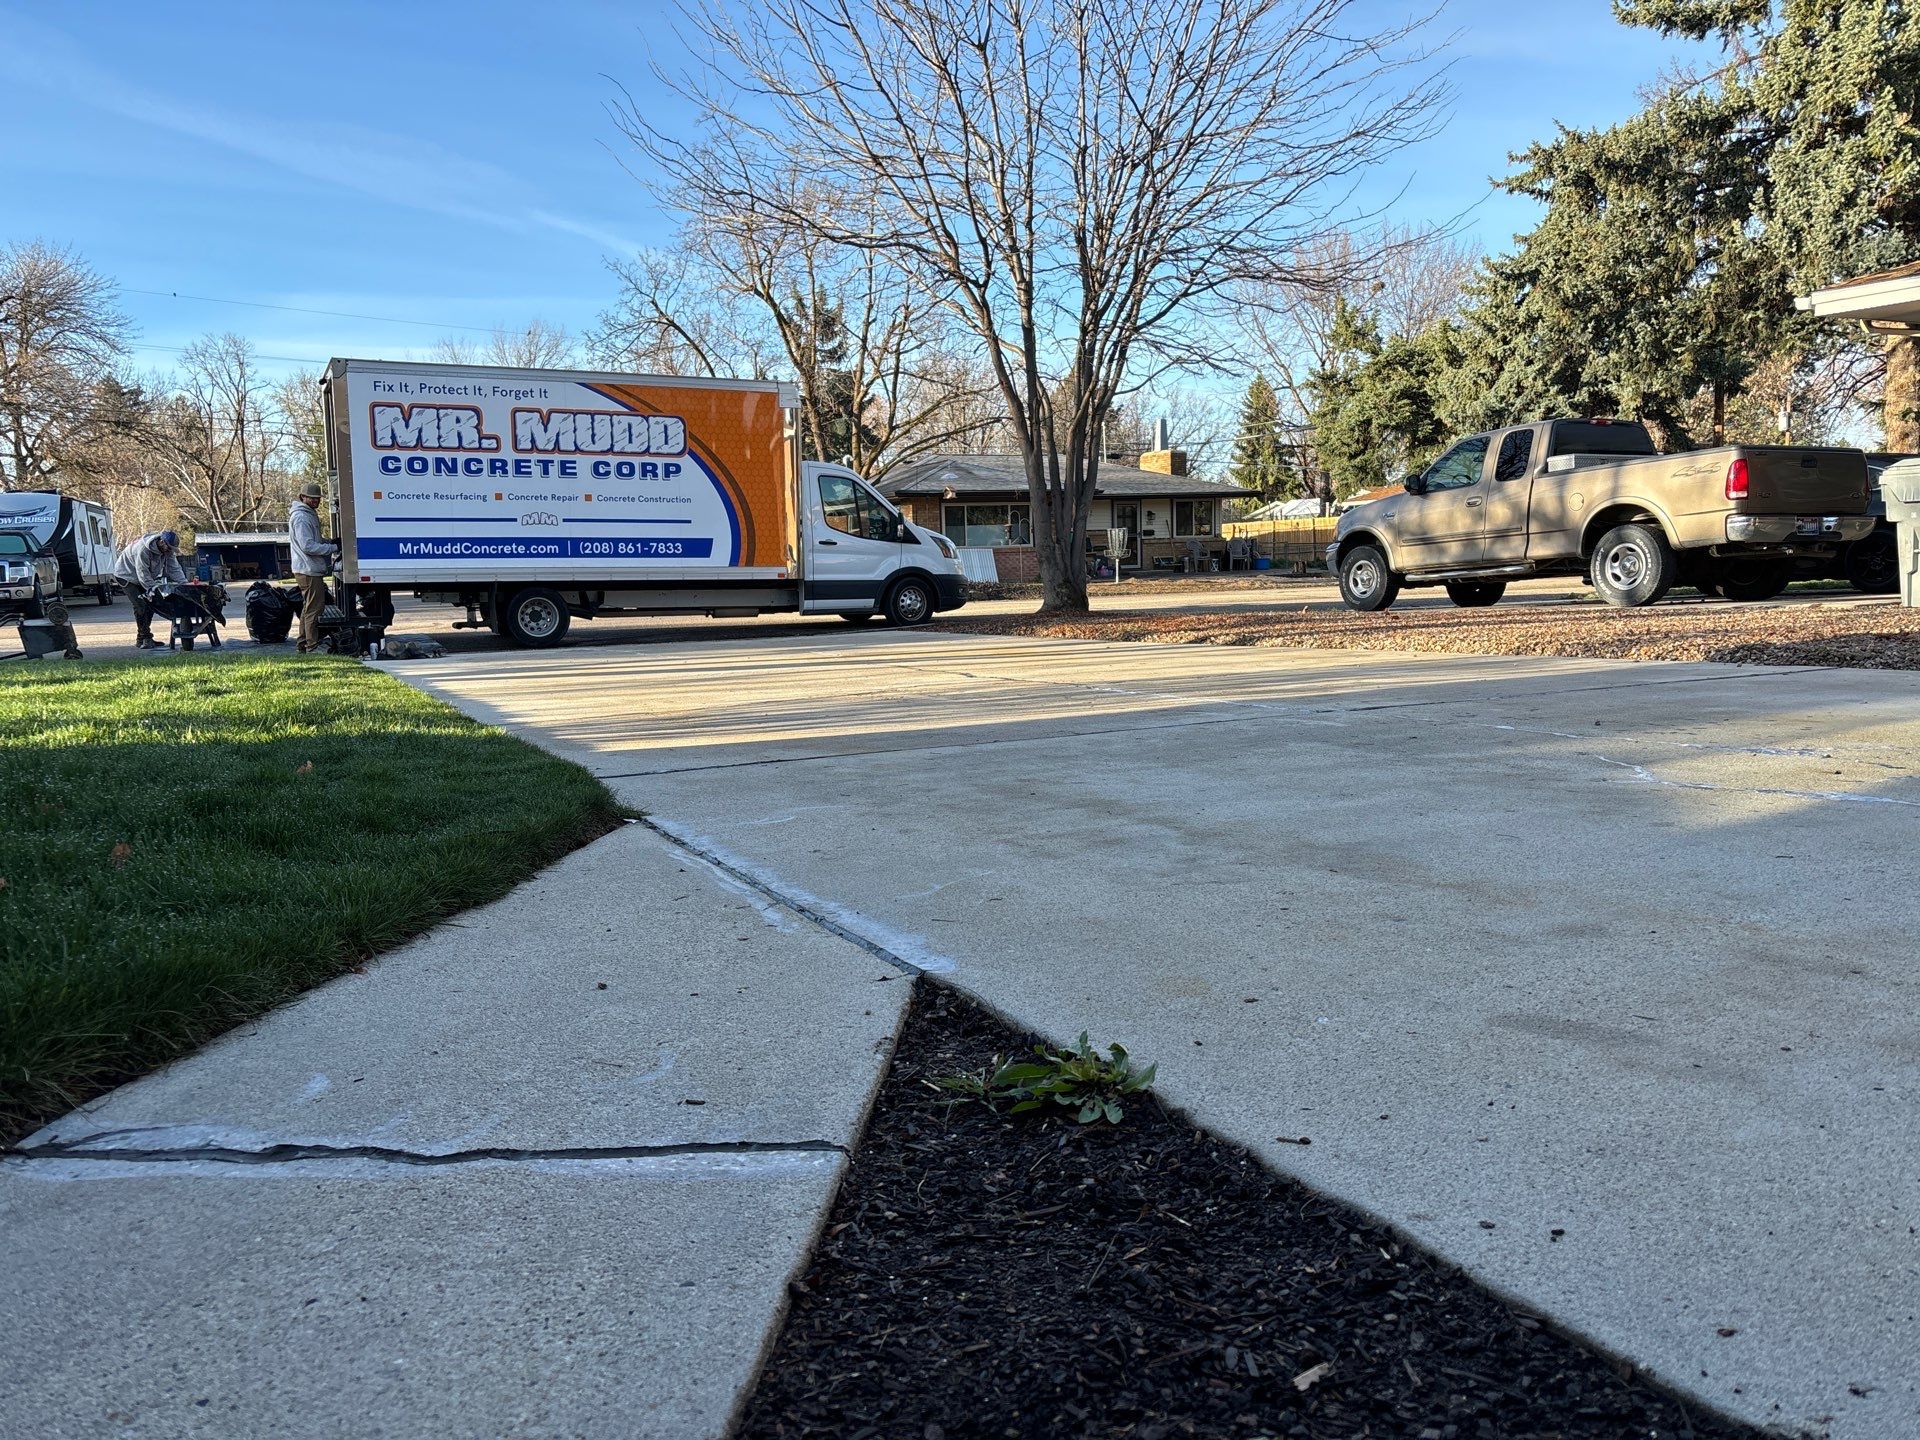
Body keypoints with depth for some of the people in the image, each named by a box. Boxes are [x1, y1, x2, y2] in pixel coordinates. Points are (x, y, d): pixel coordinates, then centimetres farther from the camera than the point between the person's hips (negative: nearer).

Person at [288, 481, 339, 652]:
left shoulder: (310, 514, 18)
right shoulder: (301, 517, -15)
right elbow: (308, 546, -22)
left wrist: (329, 542, 9)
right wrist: (334, 548, -19)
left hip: (311, 570, 11)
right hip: (309, 571, -11)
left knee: (308, 608, 17)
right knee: (314, 609, -9)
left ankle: (303, 644, 24)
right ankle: (313, 647, -7)